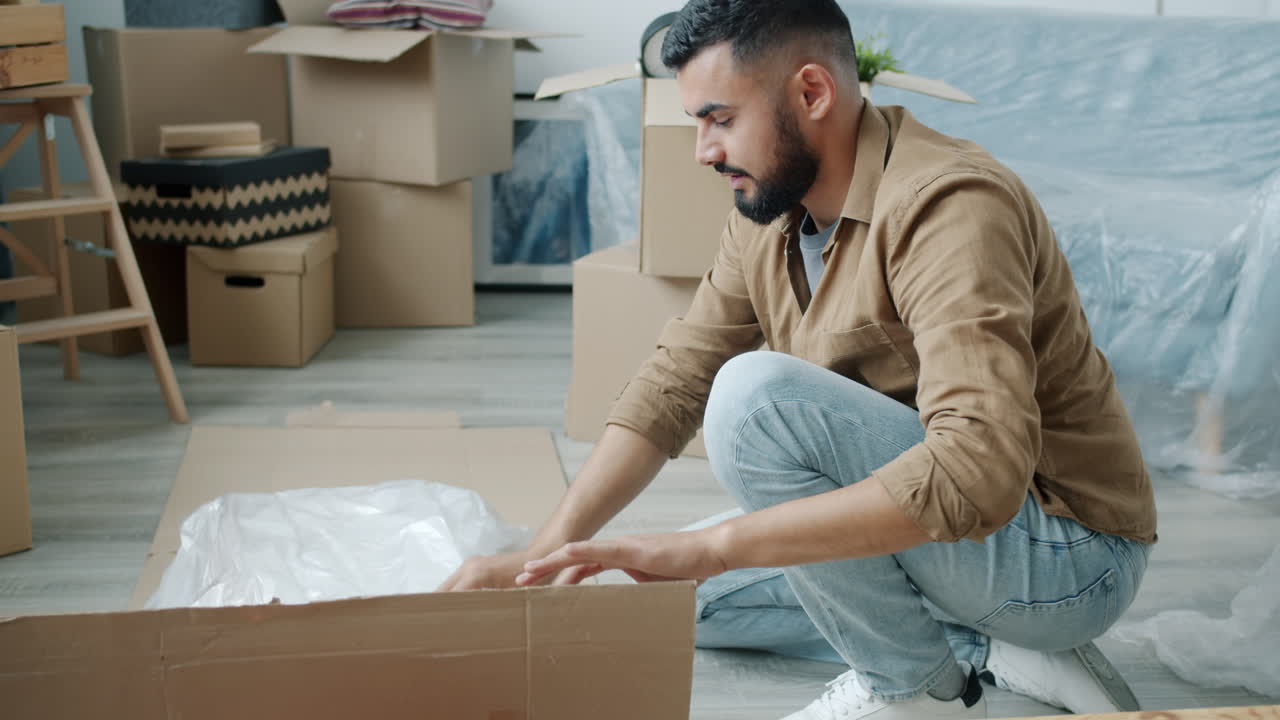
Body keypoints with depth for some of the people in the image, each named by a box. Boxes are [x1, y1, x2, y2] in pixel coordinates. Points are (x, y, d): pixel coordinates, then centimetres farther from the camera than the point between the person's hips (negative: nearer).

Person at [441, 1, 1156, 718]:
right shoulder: (770, 215, 2)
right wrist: (546, 551, -10)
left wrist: (713, 544, -39)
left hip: (1070, 560, -9)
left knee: (758, 394, -26)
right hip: (926, 521, 9)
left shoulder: (945, 203, -26)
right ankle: (989, 647, 7)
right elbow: (674, 379, 1)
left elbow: (979, 467, -38)